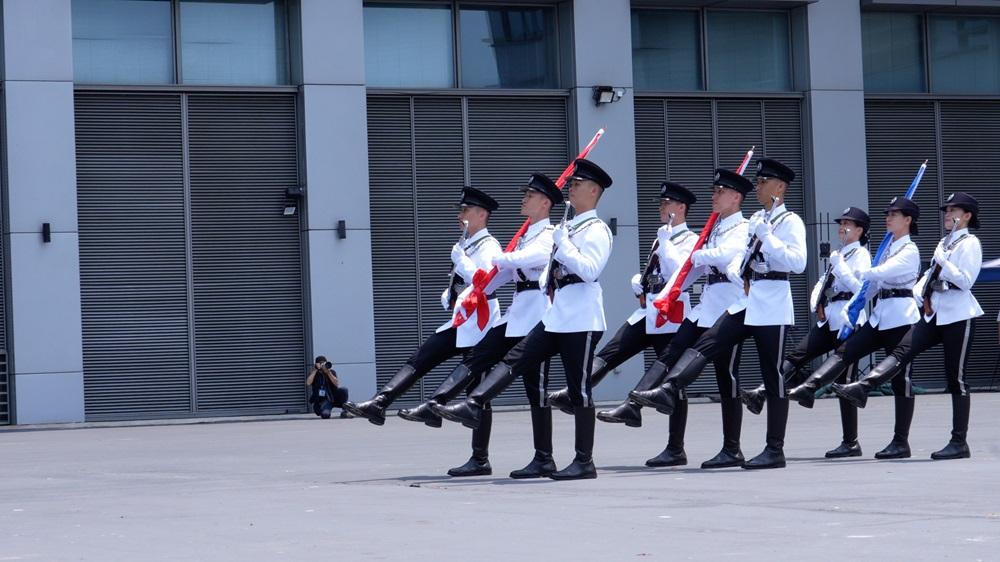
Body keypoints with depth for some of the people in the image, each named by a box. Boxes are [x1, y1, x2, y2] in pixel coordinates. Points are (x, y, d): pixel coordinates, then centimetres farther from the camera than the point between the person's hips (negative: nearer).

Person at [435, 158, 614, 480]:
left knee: (579, 388, -5)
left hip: (581, 319, -9)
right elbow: (550, 270, 30)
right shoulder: (569, 228, 19)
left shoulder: (596, 231, -6)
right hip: (555, 316, 9)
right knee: (517, 360, -3)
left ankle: (584, 462, 1)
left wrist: (562, 242, -16)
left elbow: (589, 270, -22)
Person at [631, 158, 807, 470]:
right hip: (746, 301, 7)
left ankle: (775, 451, 2)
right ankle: (667, 391, -28)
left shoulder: (790, 222, -5)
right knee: (705, 343, -13)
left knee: (773, 377, -2)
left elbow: (798, 262, -19)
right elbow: (737, 254, 24)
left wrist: (767, 238, -22)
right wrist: (734, 270, 2)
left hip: (772, 306, -7)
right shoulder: (756, 220, 18)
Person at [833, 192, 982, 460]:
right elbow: (930, 275, 25)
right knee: (902, 350, -13)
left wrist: (942, 261, -17)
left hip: (958, 315, -7)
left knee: (956, 377, -4)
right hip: (934, 314, 7)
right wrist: (916, 294, 9)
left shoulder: (970, 244, -5)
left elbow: (966, 280, -15)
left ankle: (959, 442, 1)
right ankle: (861, 389, -29)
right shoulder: (944, 243, 19)